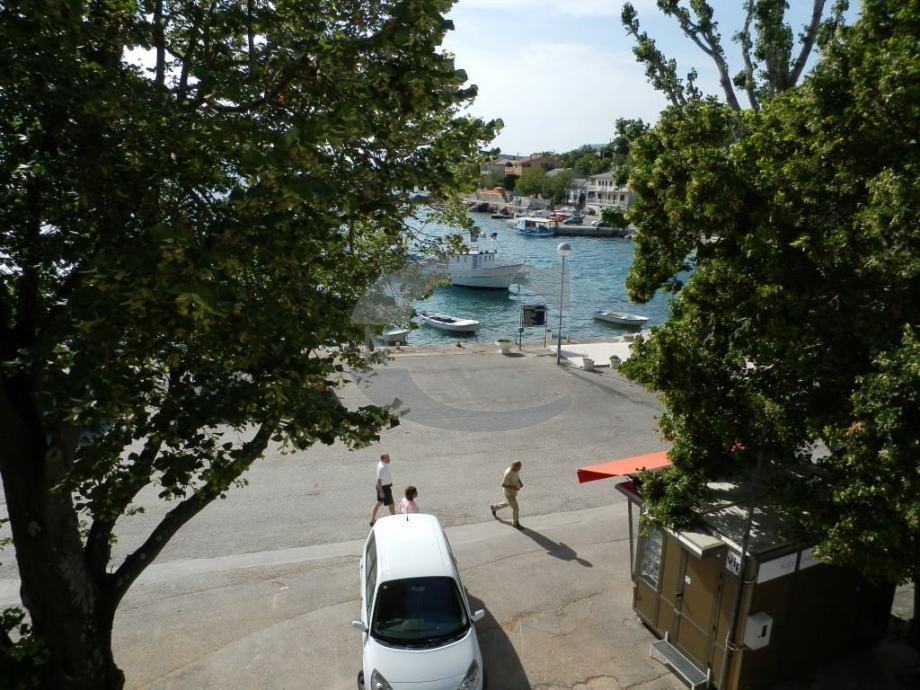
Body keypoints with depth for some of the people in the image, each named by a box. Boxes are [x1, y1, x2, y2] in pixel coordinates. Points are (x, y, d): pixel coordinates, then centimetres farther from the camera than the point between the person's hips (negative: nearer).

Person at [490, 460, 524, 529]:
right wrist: (513, 487, -31)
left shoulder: (515, 470, -7)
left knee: (507, 503, 28)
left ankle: (494, 507, 49)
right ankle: (515, 522, 20)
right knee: (515, 507, 0)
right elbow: (503, 485, -28)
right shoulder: (508, 474, -32)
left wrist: (521, 483, -5)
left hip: (513, 491, 9)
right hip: (509, 492, -9)